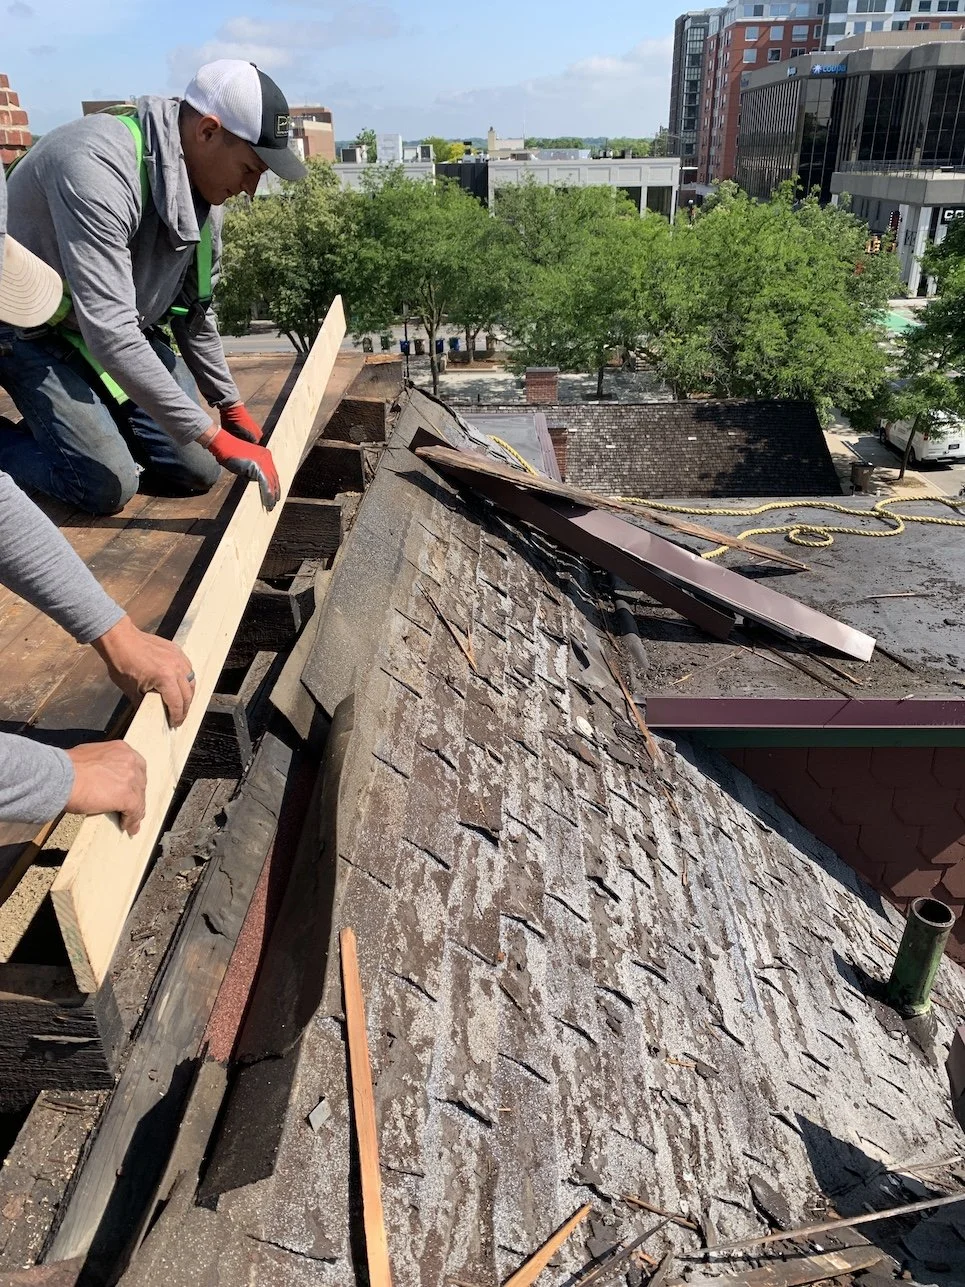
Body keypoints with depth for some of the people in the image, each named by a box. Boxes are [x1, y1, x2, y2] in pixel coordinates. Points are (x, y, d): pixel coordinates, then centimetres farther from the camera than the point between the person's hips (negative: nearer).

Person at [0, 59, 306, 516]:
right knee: (108, 487, -21)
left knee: (197, 470, -5)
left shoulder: (202, 190, -6)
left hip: (123, 328, 7)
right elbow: (109, 333, -39)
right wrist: (214, 438, -38)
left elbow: (193, 312, 7)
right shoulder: (96, 167, -33)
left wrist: (231, 406, 8)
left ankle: (91, 418, 20)